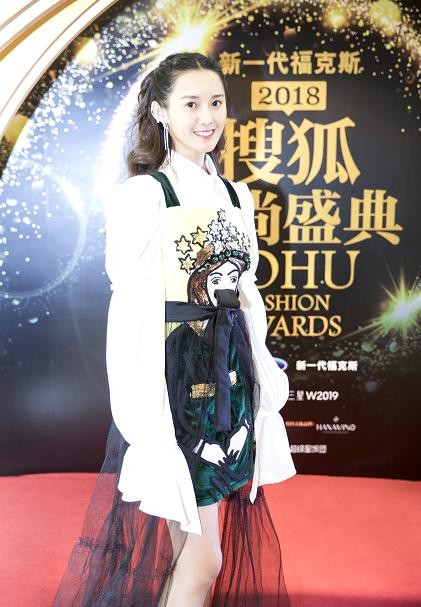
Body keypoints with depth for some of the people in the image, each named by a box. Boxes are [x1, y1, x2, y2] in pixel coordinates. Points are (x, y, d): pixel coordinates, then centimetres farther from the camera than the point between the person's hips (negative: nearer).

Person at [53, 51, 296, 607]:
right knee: (202, 559, 0)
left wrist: (263, 379, 12)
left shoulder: (238, 197, 12)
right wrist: (141, 417, -16)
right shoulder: (143, 195, -8)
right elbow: (129, 309, -11)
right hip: (175, 375, -6)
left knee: (194, 547, 16)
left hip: (231, 374, 6)